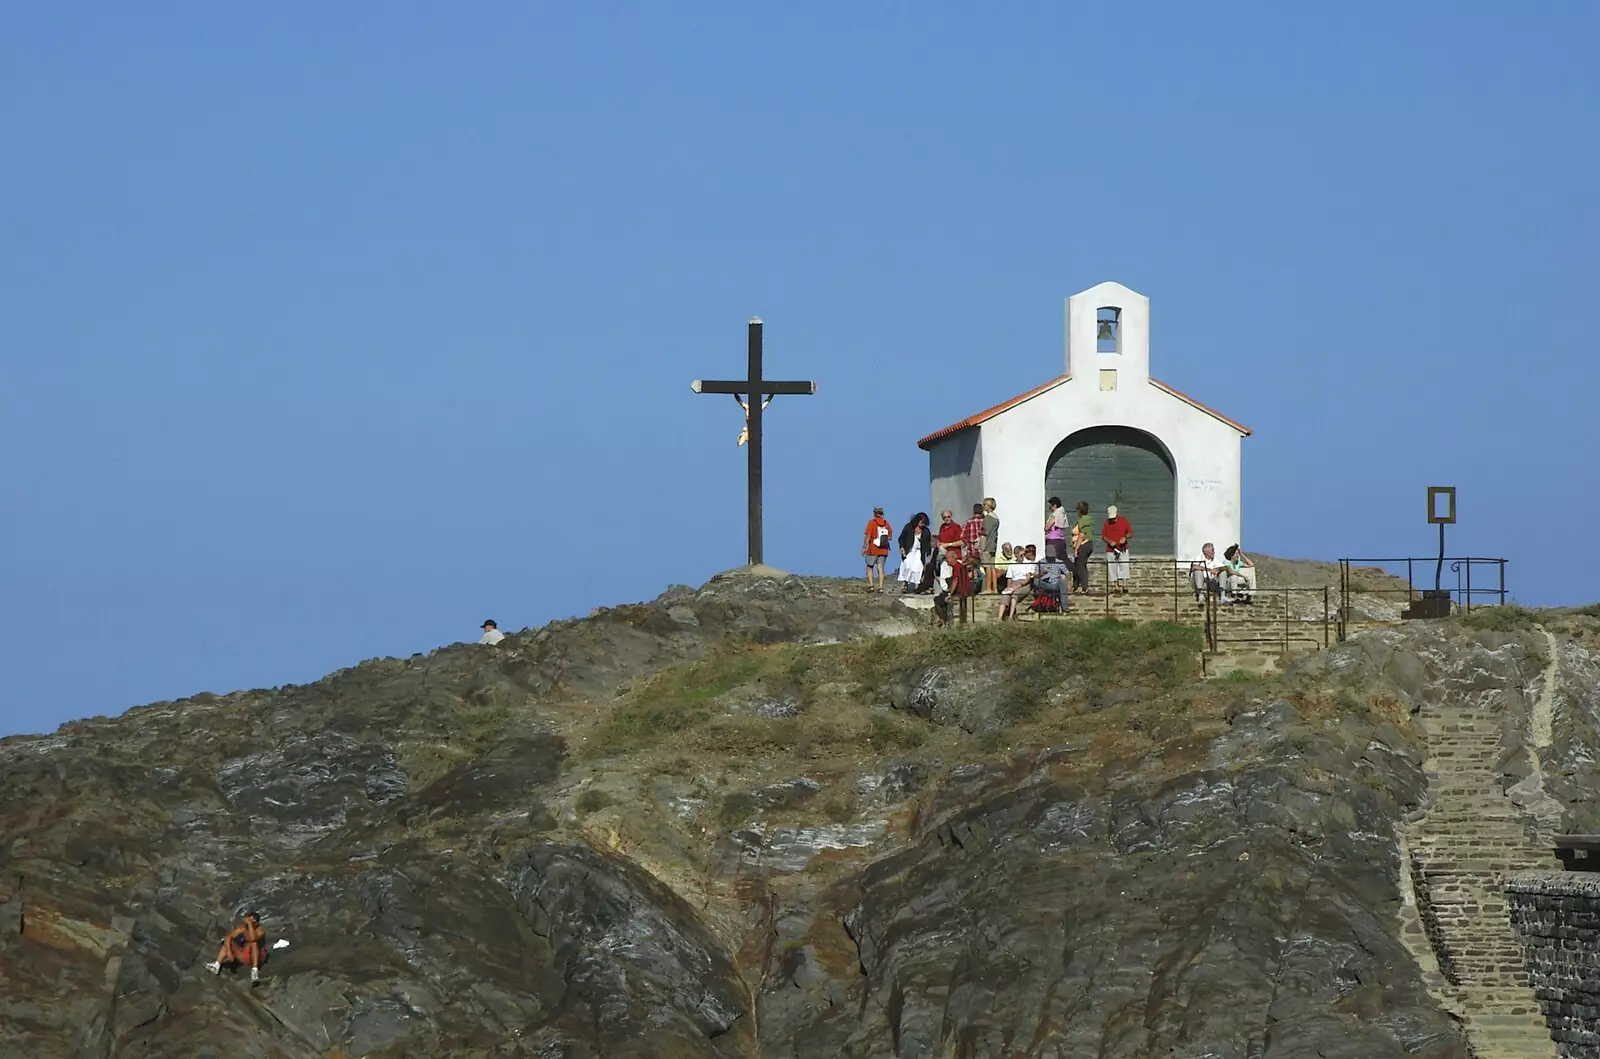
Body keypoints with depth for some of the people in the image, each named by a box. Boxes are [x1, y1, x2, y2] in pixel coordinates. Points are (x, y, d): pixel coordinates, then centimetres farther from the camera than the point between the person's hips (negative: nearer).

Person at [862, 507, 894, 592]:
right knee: (880, 568, 6)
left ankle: (871, 585, -1)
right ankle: (880, 587, -2)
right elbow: (890, 537, 9)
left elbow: (867, 536, -11)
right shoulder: (886, 523, 5)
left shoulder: (871, 522, -7)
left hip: (873, 550, -3)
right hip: (884, 550, 3)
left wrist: (864, 548, -5)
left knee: (869, 567, 11)